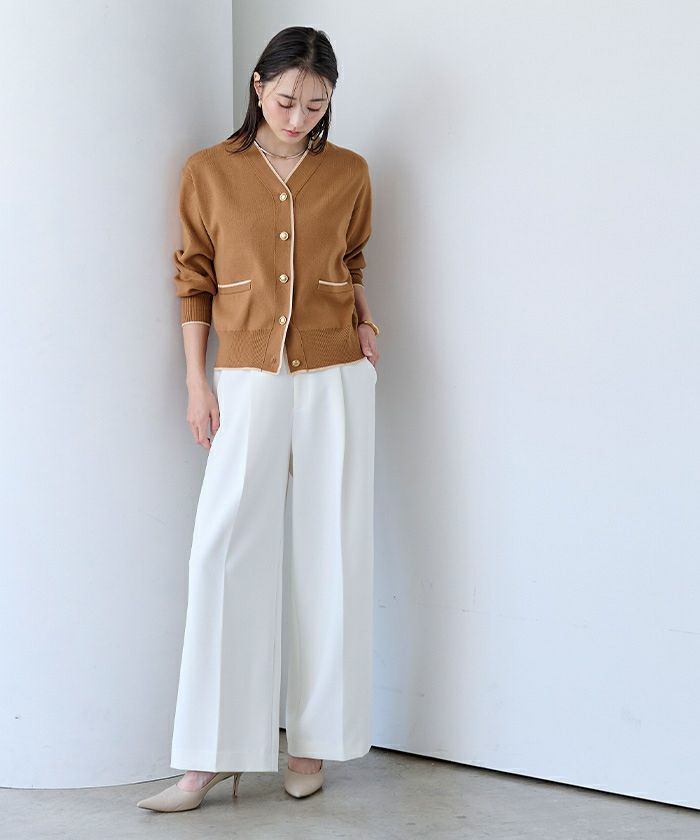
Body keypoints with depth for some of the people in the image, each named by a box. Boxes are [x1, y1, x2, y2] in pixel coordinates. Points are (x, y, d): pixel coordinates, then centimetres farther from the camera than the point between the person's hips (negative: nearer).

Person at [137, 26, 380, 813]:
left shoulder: (350, 174, 5)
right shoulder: (208, 172, 2)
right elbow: (194, 282, 5)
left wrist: (364, 322, 3)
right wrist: (197, 382, 0)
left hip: (335, 378, 1)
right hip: (247, 379, -1)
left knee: (330, 553, 1)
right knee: (225, 549, -8)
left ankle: (312, 739, 12)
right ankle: (211, 756, -3)